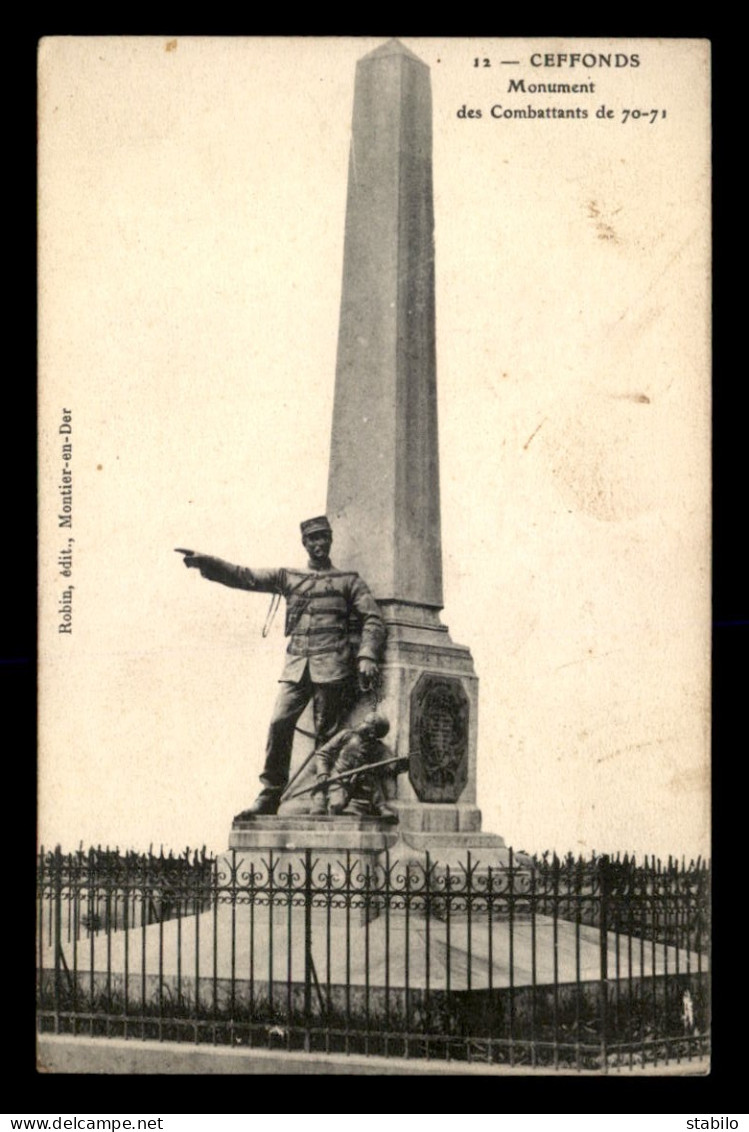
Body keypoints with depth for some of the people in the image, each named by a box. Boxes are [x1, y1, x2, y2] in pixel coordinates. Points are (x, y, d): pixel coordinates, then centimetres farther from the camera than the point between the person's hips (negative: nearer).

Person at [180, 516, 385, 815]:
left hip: (332, 666, -2)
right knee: (280, 723, -11)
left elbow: (372, 619, 5)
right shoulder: (288, 578, 18)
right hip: (297, 665, 2)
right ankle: (270, 794, -6)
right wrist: (205, 562, -1)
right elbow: (245, 577, 11)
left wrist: (367, 656, -11)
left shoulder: (348, 581, 11)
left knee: (326, 734, -4)